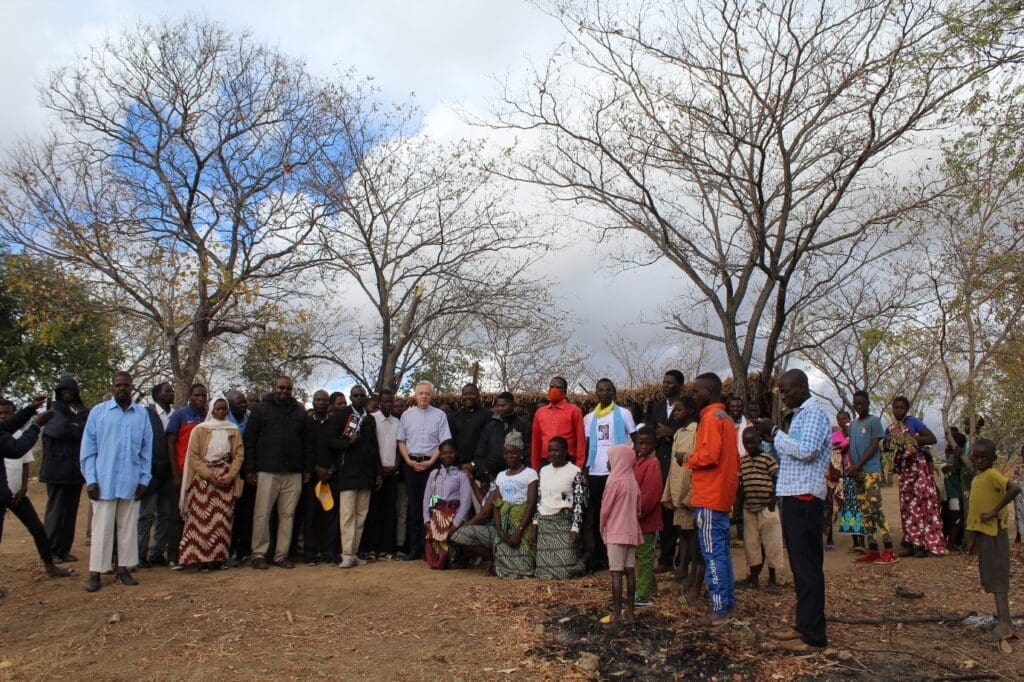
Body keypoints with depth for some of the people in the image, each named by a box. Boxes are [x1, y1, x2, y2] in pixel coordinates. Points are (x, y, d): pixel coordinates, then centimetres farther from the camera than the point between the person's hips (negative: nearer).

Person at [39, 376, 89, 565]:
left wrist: (72, 427, -9)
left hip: (76, 469, 4)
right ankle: (51, 550, 5)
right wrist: (79, 429, -4)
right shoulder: (53, 410, 1)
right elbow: (60, 429, -15)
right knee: (55, 509, -2)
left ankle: (65, 549, 13)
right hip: (57, 469, -4)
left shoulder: (84, 412, 13)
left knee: (71, 510, 7)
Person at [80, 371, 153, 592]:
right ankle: (95, 572, 9)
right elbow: (88, 447, 1)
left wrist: (144, 479, 3)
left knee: (128, 527, 8)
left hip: (131, 482, 2)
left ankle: (123, 569, 17)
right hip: (104, 481, -2)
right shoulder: (98, 412, 1)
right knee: (101, 527, 2)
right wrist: (90, 479, -5)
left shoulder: (142, 414, 4)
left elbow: (147, 449, 7)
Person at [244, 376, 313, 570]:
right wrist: (249, 469, -4)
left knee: (288, 515, 4)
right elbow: (249, 440, 2)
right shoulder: (261, 410, 4)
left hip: (294, 473, 3)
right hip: (267, 471, -3)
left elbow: (307, 442, 15)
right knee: (262, 514, -2)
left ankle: (281, 555, 12)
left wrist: (307, 468, 10)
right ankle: (259, 554, 8)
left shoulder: (299, 412, 13)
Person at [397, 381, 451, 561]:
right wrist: (409, 461, -3)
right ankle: (414, 547, 9)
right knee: (413, 505, 4)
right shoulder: (406, 415, 8)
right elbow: (401, 441, 10)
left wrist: (430, 462, -10)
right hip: (411, 463, 2)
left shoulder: (440, 415, 1)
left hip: (431, 463, -2)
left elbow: (444, 442, -2)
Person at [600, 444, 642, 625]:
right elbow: (638, 510, 12)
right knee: (630, 571, 8)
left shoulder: (615, 481, -13)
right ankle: (629, 611, 13)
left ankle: (617, 613, -2)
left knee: (616, 572, -3)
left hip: (615, 533, -7)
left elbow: (605, 509, -9)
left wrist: (602, 528, 4)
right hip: (632, 532, 7)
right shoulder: (634, 482, 7)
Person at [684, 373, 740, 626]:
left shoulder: (711, 417, -12)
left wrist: (689, 460, -7)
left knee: (712, 553, -6)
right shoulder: (726, 418, 17)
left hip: (709, 497, -10)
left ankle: (720, 610, -4)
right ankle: (728, 603, 19)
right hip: (723, 495, 10)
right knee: (721, 551, 13)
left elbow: (710, 454, -22)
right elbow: (734, 458, 20)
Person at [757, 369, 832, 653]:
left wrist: (776, 432, -15)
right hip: (794, 496, 10)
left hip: (805, 497, -10)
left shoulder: (815, 413, -11)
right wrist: (772, 437, 4)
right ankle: (804, 625, 23)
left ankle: (814, 636, 0)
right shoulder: (801, 414, 19)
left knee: (808, 566, -6)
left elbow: (806, 450, -24)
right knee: (799, 565, 14)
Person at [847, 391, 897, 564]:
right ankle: (872, 550, 8)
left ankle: (889, 550, -11)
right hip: (857, 473, 7)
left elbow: (874, 446, -8)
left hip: (871, 471, -7)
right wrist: (852, 466, -4)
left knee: (875, 510, -12)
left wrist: (857, 465, -13)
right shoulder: (853, 424, 19)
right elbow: (851, 447, 13)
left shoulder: (874, 421, 0)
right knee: (865, 512, 6)